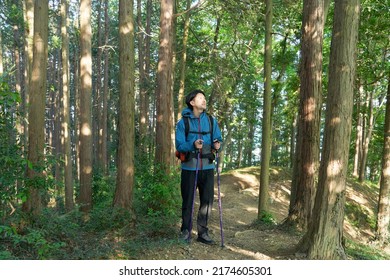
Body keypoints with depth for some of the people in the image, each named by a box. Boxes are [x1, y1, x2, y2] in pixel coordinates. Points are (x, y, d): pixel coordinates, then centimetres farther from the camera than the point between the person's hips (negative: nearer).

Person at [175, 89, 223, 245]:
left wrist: (217, 144, -15)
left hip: (207, 167, 3)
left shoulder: (211, 120, 6)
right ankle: (186, 231, 20)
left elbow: (218, 139, 8)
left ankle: (203, 232, 19)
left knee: (207, 201, 6)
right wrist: (193, 145, -27)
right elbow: (179, 145, -9)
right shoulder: (183, 122, -3)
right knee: (188, 201, 6)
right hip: (189, 167, -3)